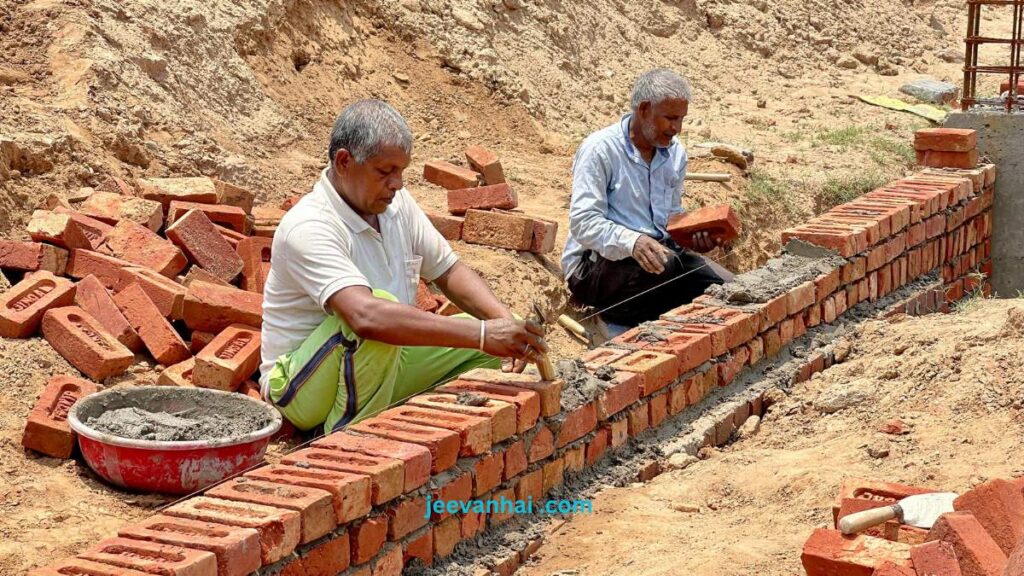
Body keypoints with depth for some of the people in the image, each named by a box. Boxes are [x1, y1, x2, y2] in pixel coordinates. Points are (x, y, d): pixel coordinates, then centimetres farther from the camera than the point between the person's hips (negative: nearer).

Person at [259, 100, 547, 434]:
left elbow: (448, 271, 7)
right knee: (381, 303, -35)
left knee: (492, 336, -3)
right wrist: (482, 334, -42)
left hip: (381, 362, 8)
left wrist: (504, 320, -13)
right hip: (303, 388, -8)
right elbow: (367, 316, -41)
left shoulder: (395, 202, 0)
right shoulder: (308, 228, -26)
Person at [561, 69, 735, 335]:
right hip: (595, 264, -7)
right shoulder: (599, 149, -11)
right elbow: (583, 222, -19)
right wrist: (632, 242, -37)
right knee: (667, 264, -36)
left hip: (657, 251, 8)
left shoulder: (675, 153, 12)